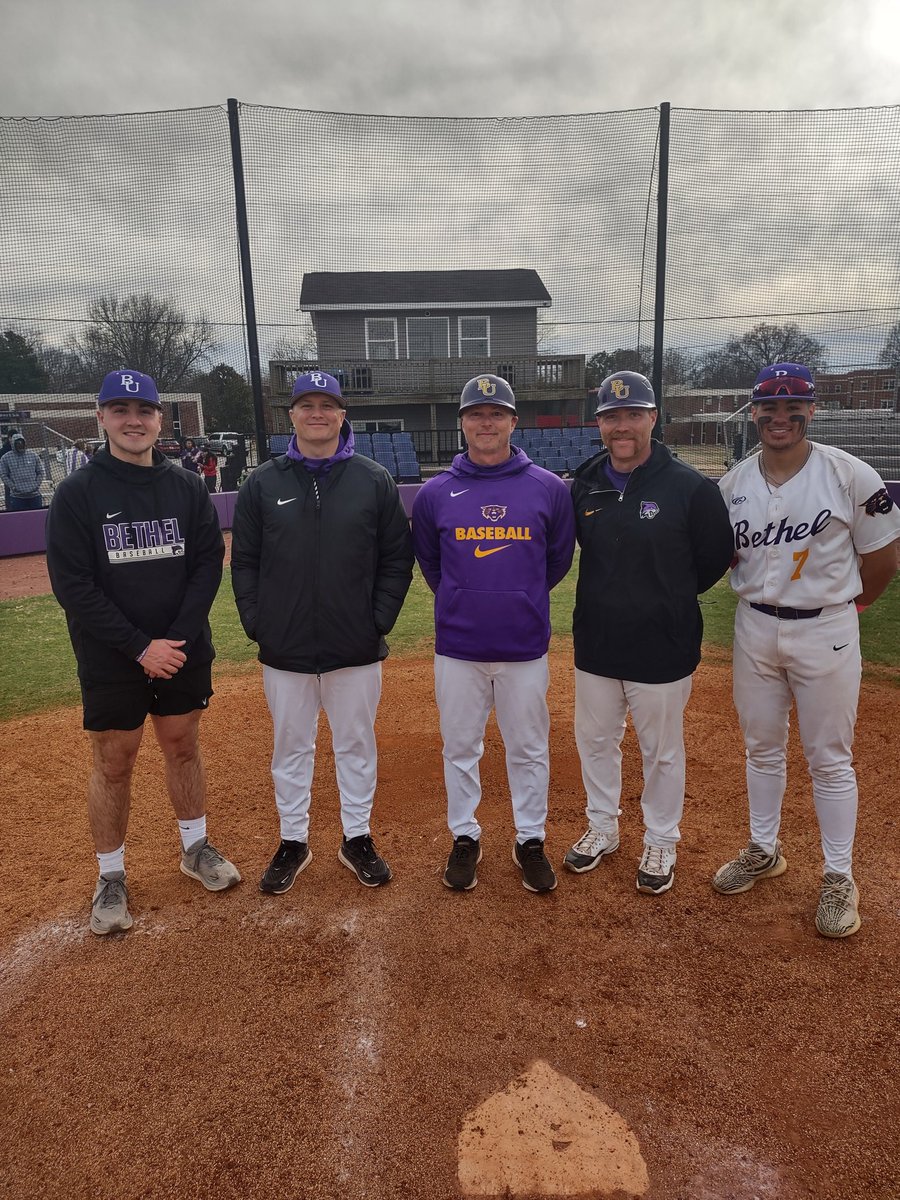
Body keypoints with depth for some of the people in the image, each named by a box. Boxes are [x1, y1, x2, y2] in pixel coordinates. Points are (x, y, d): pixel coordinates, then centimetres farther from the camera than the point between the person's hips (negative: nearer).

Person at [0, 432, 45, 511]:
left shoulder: (33, 455, 4)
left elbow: (40, 472, 8)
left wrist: (36, 485, -3)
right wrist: (13, 487, -8)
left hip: (35, 495, 2)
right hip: (17, 496, -2)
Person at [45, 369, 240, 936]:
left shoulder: (188, 488, 1)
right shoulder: (78, 492, -6)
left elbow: (209, 566, -2)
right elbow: (72, 584, -11)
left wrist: (178, 638, -13)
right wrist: (140, 646, -17)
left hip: (184, 652, 2)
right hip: (111, 660, -2)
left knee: (184, 747, 15)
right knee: (114, 764, 8)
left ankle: (196, 848, 34)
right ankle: (112, 876, 26)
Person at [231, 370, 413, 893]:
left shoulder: (374, 480, 0)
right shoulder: (263, 483, 2)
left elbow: (398, 558, 1)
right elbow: (244, 562, 5)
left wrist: (380, 619, -6)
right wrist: (257, 623, -3)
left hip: (356, 649, 0)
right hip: (285, 651, 1)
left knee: (357, 745, 13)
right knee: (291, 747, 14)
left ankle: (358, 838, 31)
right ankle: (294, 842, 32)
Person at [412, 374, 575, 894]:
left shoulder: (550, 488, -3)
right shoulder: (435, 493, -1)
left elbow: (558, 558, 10)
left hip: (526, 646, 0)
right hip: (458, 647, 1)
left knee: (530, 749, 12)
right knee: (461, 748, 13)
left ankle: (531, 840, 30)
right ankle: (465, 837, 31)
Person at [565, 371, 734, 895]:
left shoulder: (690, 486, -14)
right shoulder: (585, 484, 1)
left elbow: (716, 557, -3)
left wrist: (668, 600, 4)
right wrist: (614, 596, 9)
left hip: (662, 649, -4)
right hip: (595, 642, 5)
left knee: (662, 750, 11)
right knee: (595, 740, 18)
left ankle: (661, 843, 33)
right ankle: (603, 828, 39)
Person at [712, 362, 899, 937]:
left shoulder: (851, 475, -11)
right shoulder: (734, 483, 0)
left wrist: (847, 602, 8)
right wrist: (766, 591, 1)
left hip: (825, 630, -4)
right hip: (755, 627, 4)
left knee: (830, 757, 6)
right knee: (762, 749, 16)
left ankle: (840, 878, 23)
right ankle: (764, 851, 34)